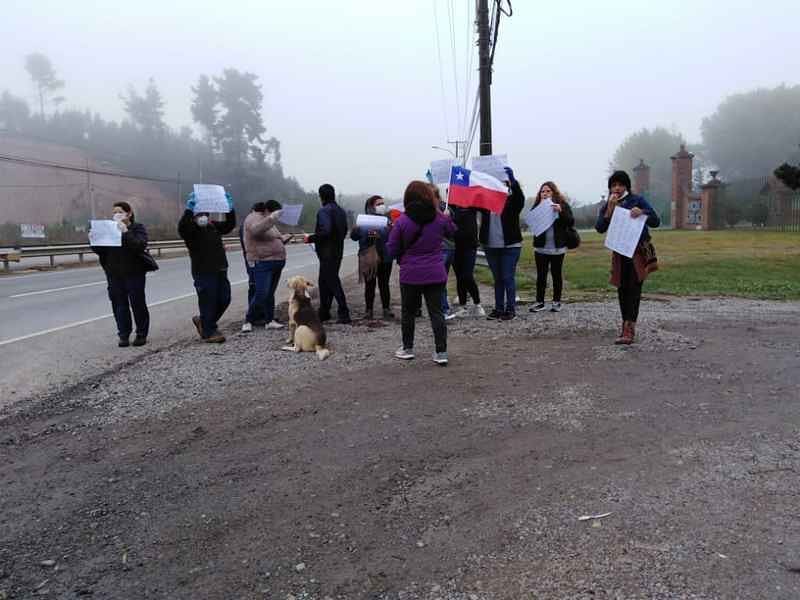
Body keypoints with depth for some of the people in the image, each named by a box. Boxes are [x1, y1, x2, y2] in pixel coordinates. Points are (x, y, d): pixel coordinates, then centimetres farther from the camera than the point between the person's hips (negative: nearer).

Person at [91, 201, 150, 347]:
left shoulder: (137, 228, -2)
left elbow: (140, 245, -21)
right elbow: (98, 250, 9)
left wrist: (126, 232, -29)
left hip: (134, 273, -4)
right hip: (114, 275, 4)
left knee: (137, 303, 3)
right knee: (119, 305, 4)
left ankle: (142, 334, 14)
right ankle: (124, 335, 11)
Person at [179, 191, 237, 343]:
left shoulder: (213, 226, 15)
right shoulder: (190, 229, -6)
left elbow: (229, 225, 17)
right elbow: (182, 227, -27)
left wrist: (230, 209, 7)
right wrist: (189, 210, -36)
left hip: (220, 270, 7)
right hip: (203, 273, -7)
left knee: (224, 299, 11)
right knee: (208, 301, -3)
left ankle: (202, 321, 31)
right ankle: (208, 333, 9)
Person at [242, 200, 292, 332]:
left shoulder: (268, 221, 20)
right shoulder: (254, 217, -9)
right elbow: (256, 230, -31)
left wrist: (283, 238, 11)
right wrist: (271, 218, -35)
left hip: (276, 263, 9)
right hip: (262, 263, -9)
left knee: (270, 293, 9)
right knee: (261, 294, -13)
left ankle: (270, 320, 13)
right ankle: (248, 321, -3)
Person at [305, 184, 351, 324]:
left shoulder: (324, 211, -15)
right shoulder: (341, 211, 12)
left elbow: (325, 231, -26)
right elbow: (344, 231, 17)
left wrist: (310, 238, -13)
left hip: (327, 253, -9)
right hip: (338, 252, 9)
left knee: (333, 282, -5)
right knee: (324, 281, 17)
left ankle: (344, 314, -5)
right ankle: (324, 312, 24)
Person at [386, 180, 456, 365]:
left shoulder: (401, 221, -11)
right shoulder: (441, 219, -4)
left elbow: (391, 250, -5)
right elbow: (453, 232, 18)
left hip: (410, 275, -1)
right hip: (436, 275, 2)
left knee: (408, 312, 15)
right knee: (436, 312, 7)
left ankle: (407, 348, 26)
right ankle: (441, 352, 5)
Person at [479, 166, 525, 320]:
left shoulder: (513, 200, -3)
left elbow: (520, 195, -22)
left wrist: (512, 178, -38)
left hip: (510, 246, -4)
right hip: (491, 246, 4)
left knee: (508, 278, -1)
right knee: (497, 279, 11)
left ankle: (511, 309, 7)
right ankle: (499, 308, 18)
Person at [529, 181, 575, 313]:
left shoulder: (562, 204, 0)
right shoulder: (537, 205, 6)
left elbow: (571, 222, -8)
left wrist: (560, 211, -23)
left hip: (558, 247, -1)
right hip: (541, 247, 2)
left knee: (556, 274, 6)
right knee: (541, 275, 3)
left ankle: (557, 301, 15)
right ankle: (540, 302, 8)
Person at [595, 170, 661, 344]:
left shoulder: (637, 200, -2)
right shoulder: (606, 206, 7)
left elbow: (656, 221, -8)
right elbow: (600, 228, -8)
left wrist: (642, 212, -26)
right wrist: (610, 209, -16)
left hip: (639, 251, -4)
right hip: (619, 253, 4)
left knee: (634, 289, -12)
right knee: (622, 290, 7)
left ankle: (629, 329, -17)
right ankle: (628, 329, 17)